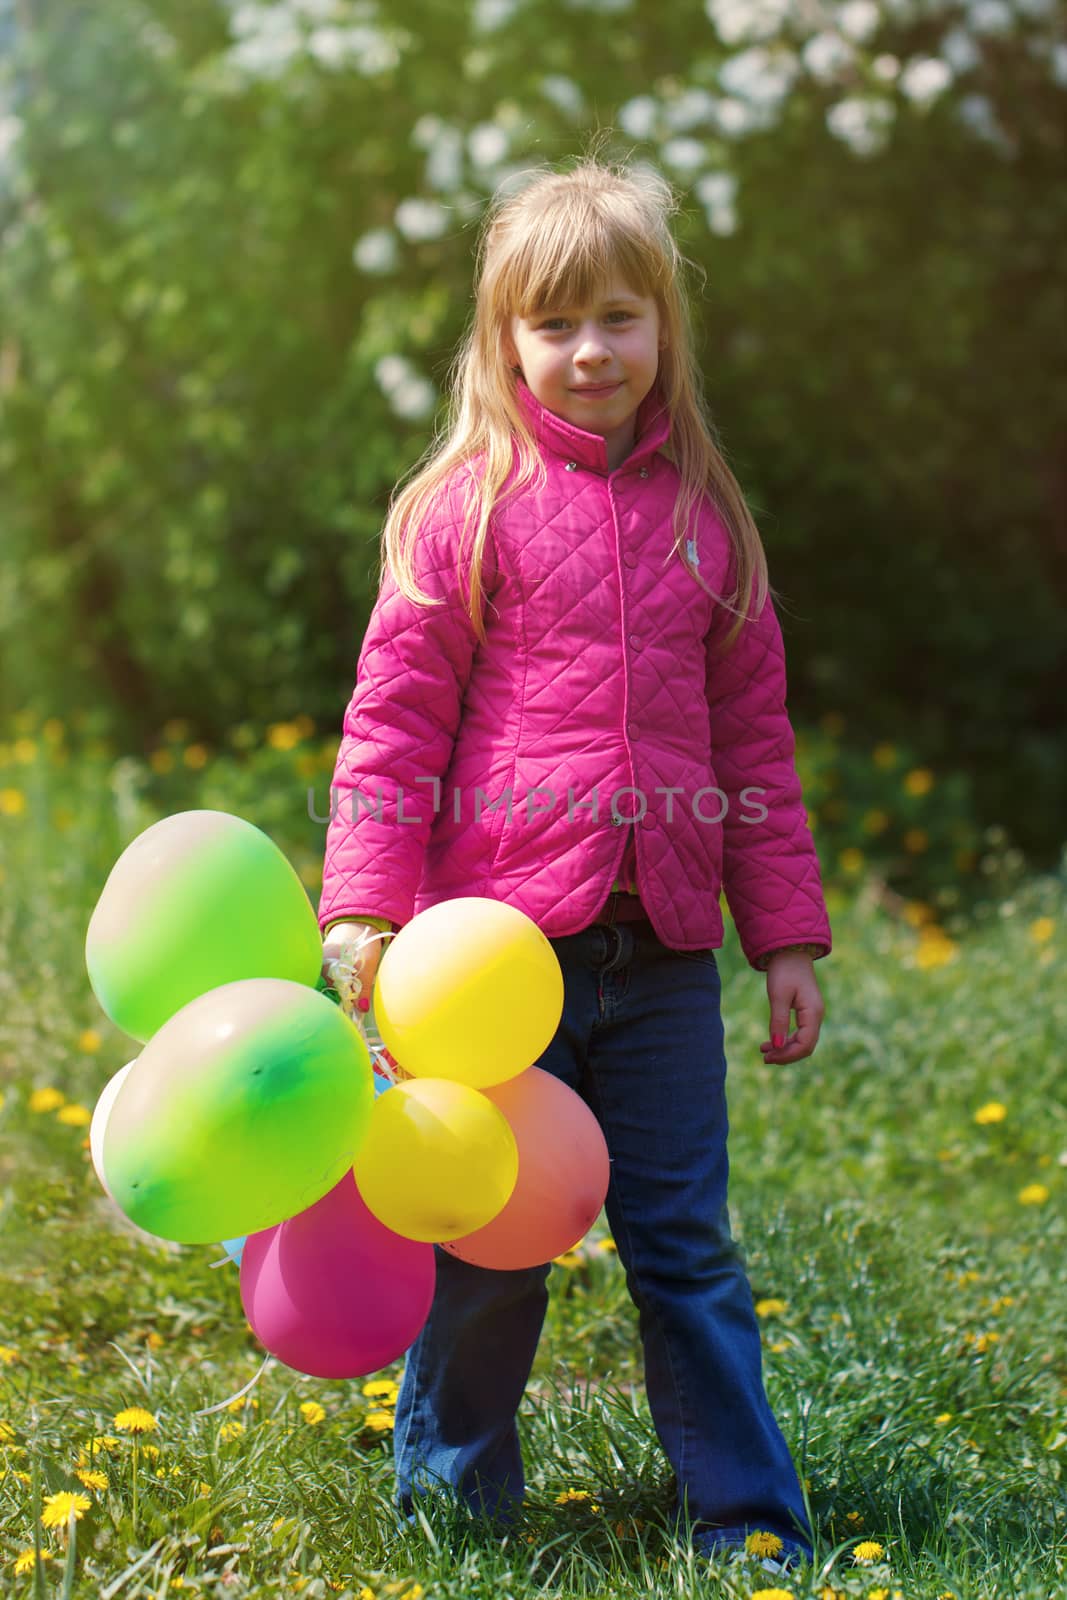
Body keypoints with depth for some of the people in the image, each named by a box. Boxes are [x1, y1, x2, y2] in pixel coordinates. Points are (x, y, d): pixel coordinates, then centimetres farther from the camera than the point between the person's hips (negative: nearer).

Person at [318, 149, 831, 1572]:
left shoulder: (704, 517, 10)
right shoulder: (467, 508, -1)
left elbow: (755, 738, 14)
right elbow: (394, 718, -2)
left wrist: (788, 937, 11)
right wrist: (365, 908, -11)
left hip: (663, 948, 3)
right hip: (499, 935, -3)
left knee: (685, 1240, 7)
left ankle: (750, 1519, 16)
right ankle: (450, 1492, 25)